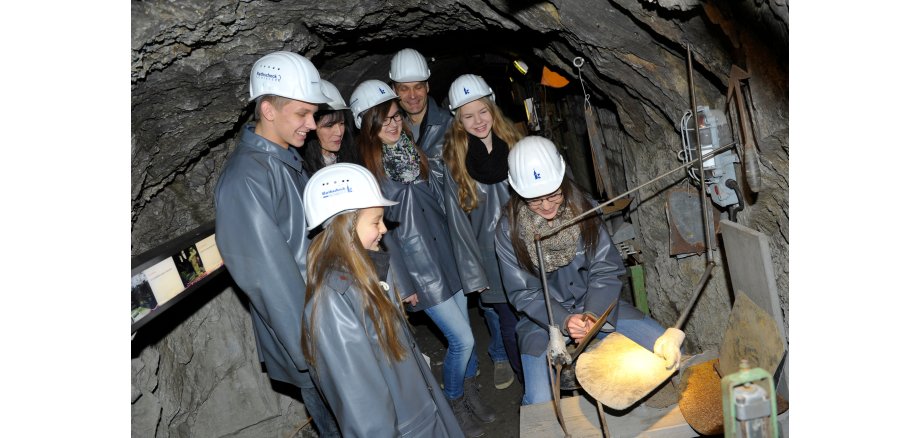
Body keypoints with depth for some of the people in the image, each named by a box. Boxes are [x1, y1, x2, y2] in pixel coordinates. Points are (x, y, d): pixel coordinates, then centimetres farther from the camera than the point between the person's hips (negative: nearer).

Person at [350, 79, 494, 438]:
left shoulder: (412, 151, 4)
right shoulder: (367, 172, -14)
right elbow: (380, 231, -12)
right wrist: (403, 281, -10)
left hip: (447, 254, 6)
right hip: (419, 268, -6)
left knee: (463, 328, 14)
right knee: (462, 339, -2)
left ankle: (470, 391, 37)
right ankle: (453, 403, 24)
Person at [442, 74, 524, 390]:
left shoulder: (511, 140, 0)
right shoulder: (453, 157, -8)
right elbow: (456, 214, -5)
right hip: (488, 251, -2)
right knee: (506, 318, 2)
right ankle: (502, 358, 31)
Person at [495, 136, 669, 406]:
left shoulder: (581, 209, -10)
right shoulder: (510, 229, -15)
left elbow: (606, 271, -9)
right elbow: (522, 293, -11)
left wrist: (593, 314, -26)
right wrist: (563, 321, -26)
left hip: (594, 306, 2)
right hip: (543, 317, -2)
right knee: (540, 403, -21)